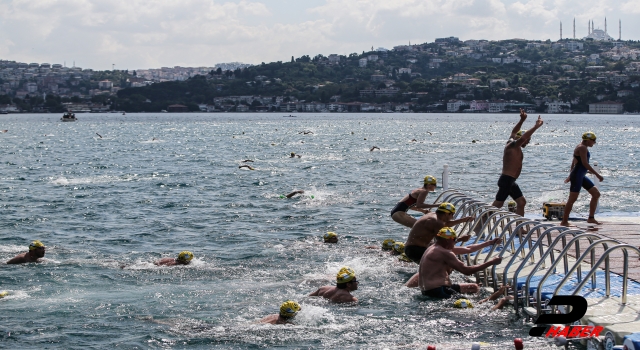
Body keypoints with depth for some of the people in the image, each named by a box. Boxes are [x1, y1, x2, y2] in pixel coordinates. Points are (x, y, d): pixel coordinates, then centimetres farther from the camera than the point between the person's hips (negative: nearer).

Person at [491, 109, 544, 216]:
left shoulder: (511, 143, 14)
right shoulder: (514, 145, -12)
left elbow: (514, 132, 32)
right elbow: (523, 137, -29)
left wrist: (522, 120, 31)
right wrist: (536, 126, -25)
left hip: (511, 181, 10)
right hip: (506, 180, -10)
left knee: (521, 202, 12)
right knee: (497, 204, -9)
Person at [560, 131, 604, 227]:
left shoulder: (583, 148, 16)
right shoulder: (582, 148, -14)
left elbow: (574, 163, 22)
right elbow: (585, 163, -22)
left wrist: (570, 176, 29)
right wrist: (597, 175, -22)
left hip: (582, 176, 11)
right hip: (577, 176, -11)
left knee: (596, 194, 10)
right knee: (572, 199, -8)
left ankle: (591, 218, 13)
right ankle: (564, 222, -2)